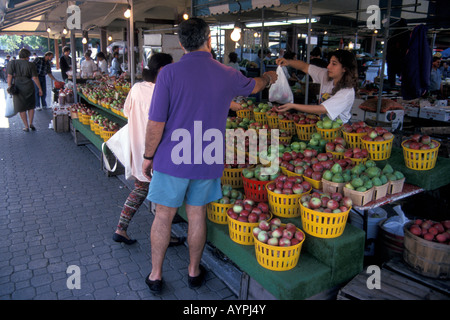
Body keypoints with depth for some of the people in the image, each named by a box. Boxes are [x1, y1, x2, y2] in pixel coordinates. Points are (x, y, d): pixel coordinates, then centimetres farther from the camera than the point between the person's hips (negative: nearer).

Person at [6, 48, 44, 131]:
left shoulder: (12, 63, 2)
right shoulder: (30, 65, -3)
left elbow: (9, 76, -4)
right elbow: (35, 78, -5)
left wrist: (9, 87, 0)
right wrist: (40, 89, 1)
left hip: (17, 87, 1)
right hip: (29, 87, -1)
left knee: (21, 108, 9)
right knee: (31, 106, 16)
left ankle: (26, 126, 13)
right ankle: (31, 123, 6)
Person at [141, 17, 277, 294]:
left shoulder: (169, 73, -11)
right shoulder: (227, 75, -1)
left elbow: (156, 123, -13)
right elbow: (254, 86, 21)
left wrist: (148, 156, 1)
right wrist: (268, 78, 44)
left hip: (172, 160, -2)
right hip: (207, 162, 3)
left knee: (164, 216, 11)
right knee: (197, 215, 16)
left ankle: (156, 275, 26)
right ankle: (194, 271, 33)